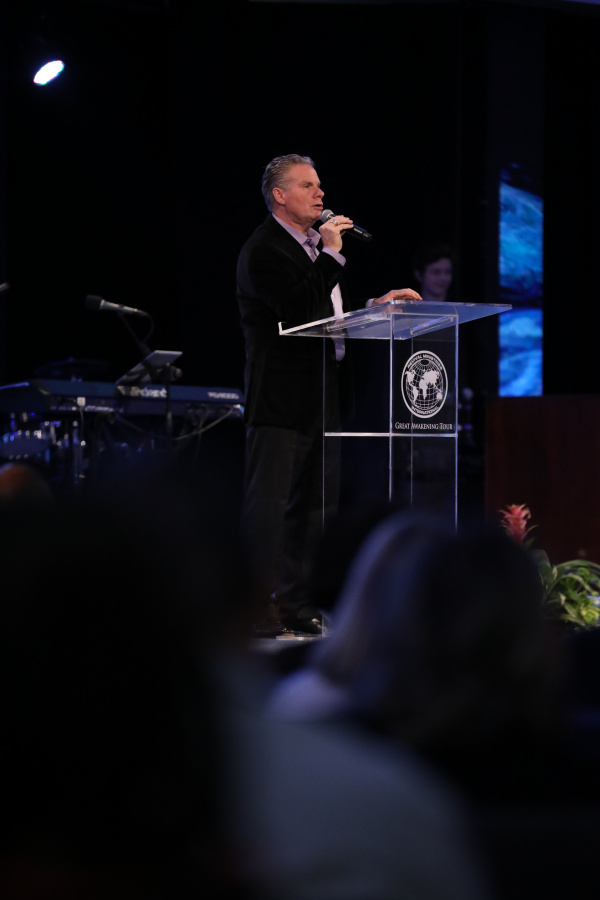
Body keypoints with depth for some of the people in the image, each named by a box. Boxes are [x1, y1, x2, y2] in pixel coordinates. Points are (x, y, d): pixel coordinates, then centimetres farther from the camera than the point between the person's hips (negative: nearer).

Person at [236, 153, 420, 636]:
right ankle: (258, 606, -3)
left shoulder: (312, 242, 17)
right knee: (267, 502, -6)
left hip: (321, 396, 10)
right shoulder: (264, 250, -12)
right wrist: (331, 254, -21)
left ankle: (298, 604, 19)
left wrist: (375, 304, 12)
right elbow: (300, 309, -25)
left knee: (316, 502, 12)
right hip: (281, 400, -10)